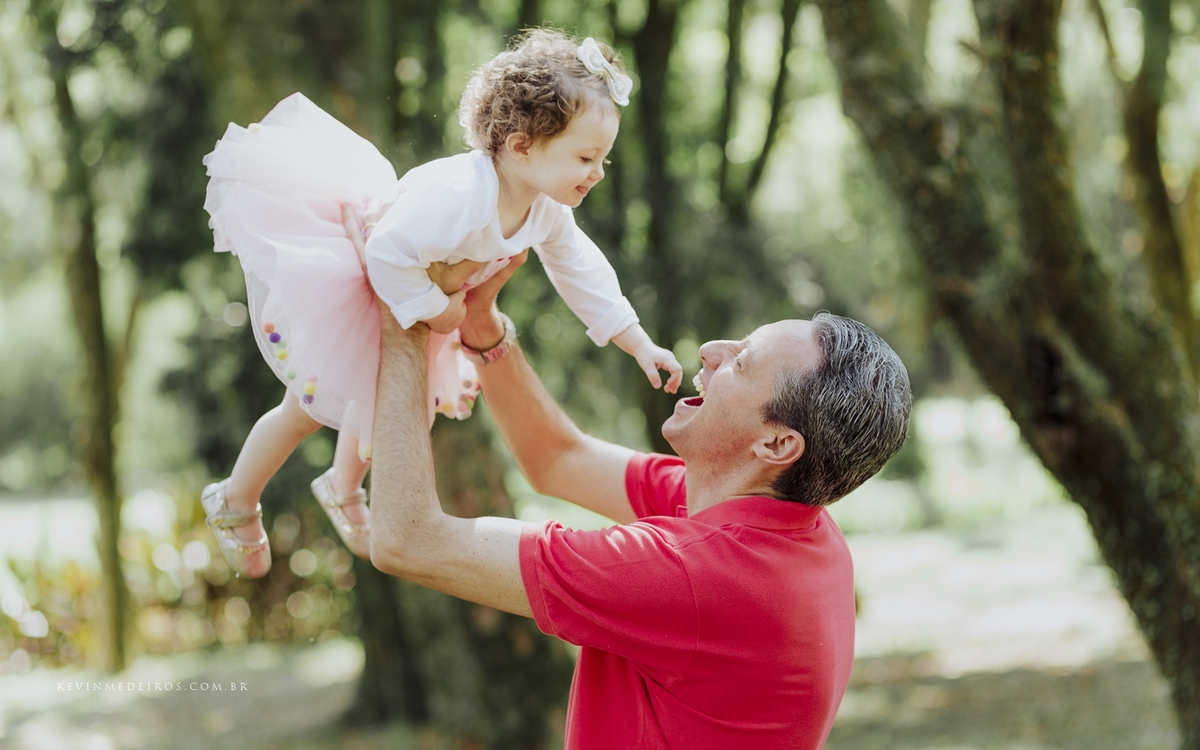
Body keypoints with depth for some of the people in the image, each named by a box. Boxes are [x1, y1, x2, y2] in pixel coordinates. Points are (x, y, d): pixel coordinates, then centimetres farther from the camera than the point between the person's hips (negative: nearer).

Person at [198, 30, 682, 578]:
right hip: (337, 286, -8)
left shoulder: (547, 210, -16)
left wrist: (640, 345, -3)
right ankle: (234, 505, 34)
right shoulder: (456, 197, -45)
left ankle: (342, 490, 56)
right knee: (307, 409, 6)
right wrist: (434, 308, -34)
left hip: (405, 297, 8)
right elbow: (388, 256, -47)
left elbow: (581, 273, -2)